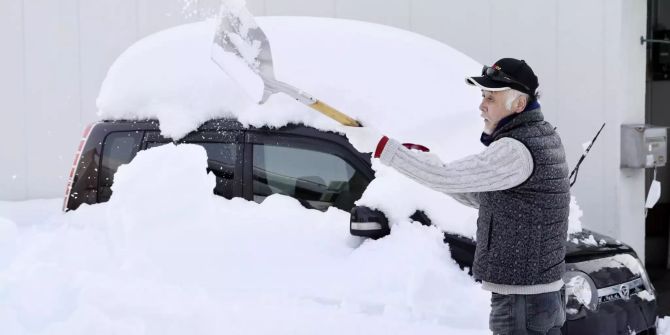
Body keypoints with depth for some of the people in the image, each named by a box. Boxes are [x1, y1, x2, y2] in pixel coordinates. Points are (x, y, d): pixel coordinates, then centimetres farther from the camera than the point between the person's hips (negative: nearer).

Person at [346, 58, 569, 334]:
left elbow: (446, 178, -26)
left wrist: (381, 146, -21)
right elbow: (482, 198, 17)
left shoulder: (516, 150, -21)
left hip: (521, 300, -10)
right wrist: (427, 164, 6)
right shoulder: (542, 136, 12)